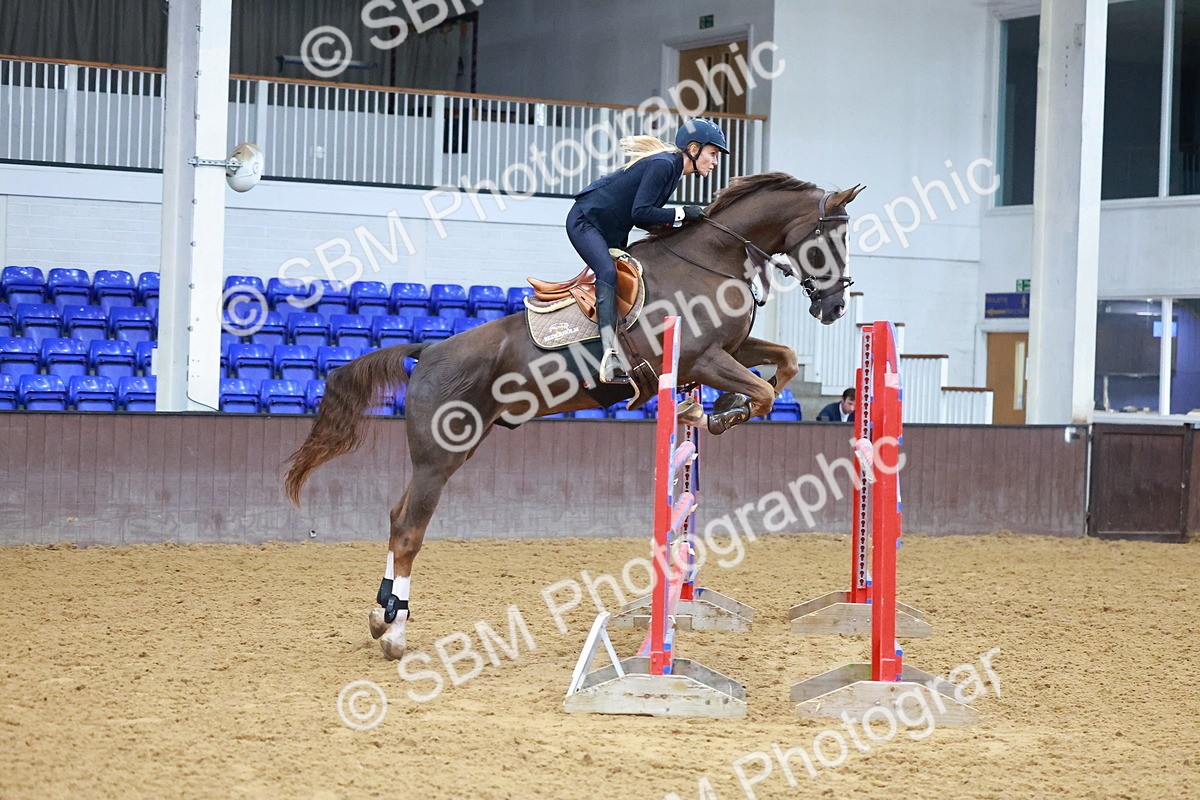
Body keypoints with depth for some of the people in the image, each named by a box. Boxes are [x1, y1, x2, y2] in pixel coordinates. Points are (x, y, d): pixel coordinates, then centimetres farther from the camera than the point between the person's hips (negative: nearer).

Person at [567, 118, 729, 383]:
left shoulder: (672, 168, 10)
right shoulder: (662, 164, -19)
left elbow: (642, 219, 11)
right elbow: (640, 213, -27)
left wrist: (676, 223, 1)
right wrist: (681, 215, -23)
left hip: (612, 232, 11)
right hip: (584, 221, -11)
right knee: (608, 272, -30)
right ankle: (610, 355, -43)